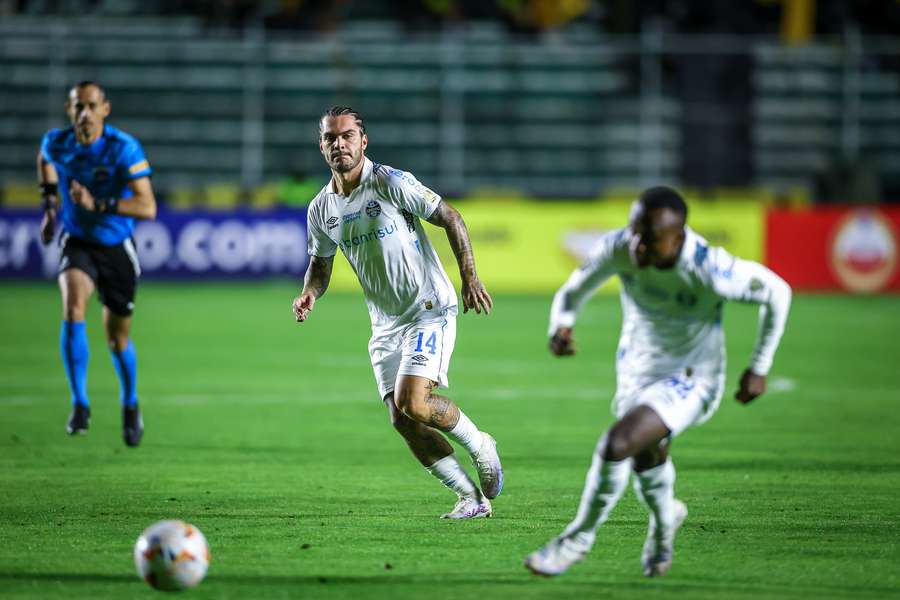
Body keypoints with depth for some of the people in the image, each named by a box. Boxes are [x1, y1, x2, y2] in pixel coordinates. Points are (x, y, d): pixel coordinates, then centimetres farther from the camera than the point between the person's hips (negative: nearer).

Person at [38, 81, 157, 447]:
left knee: (117, 339, 11)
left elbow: (148, 208, -26)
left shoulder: (124, 149, -21)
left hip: (117, 249, -1)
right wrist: (49, 202, 11)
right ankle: (79, 404, -24)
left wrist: (98, 204, -36)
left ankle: (130, 405, 39)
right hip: (77, 244, 1)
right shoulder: (55, 143, -9)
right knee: (73, 309, -29)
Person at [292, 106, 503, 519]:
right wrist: (309, 294, -1)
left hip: (429, 310, -6)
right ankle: (472, 497, 8)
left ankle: (479, 445, 5)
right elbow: (320, 263, 21)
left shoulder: (391, 183, -13)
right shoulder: (321, 209, 5)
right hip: (385, 325, 6)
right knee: (402, 420, -4)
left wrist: (470, 277, -15)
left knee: (411, 401, -22)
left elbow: (449, 218, -9)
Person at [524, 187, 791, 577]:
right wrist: (561, 326, -25)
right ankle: (664, 520, 59)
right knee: (646, 460, 24)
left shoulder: (709, 270, -31)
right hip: (637, 370, 5)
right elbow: (573, 291, -2)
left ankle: (579, 538, -4)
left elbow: (776, 292, -14)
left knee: (616, 444, -25)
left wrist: (759, 367, -7)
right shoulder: (618, 248, -20)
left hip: (691, 380, -5)